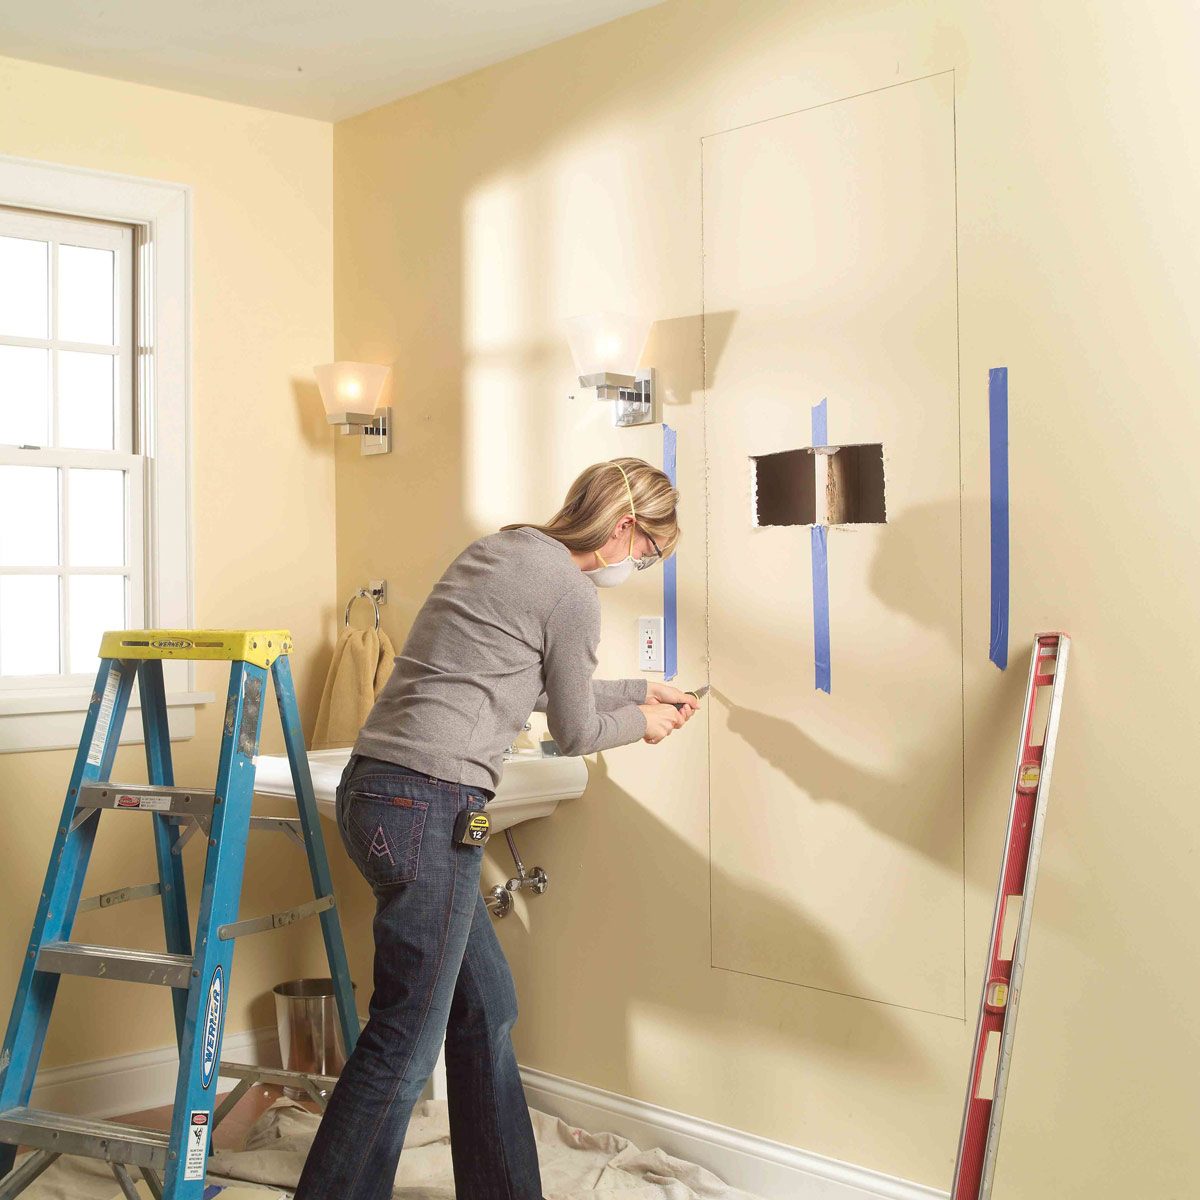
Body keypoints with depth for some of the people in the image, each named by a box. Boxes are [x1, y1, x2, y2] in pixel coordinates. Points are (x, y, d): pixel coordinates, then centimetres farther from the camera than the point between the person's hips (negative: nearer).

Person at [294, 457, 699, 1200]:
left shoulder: (497, 551, 18)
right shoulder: (572, 595, -8)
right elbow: (575, 731, 5)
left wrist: (639, 691, 37)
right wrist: (641, 723, 25)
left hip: (374, 788, 10)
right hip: (428, 807, -10)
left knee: (487, 1007, 19)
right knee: (406, 1042, -2)